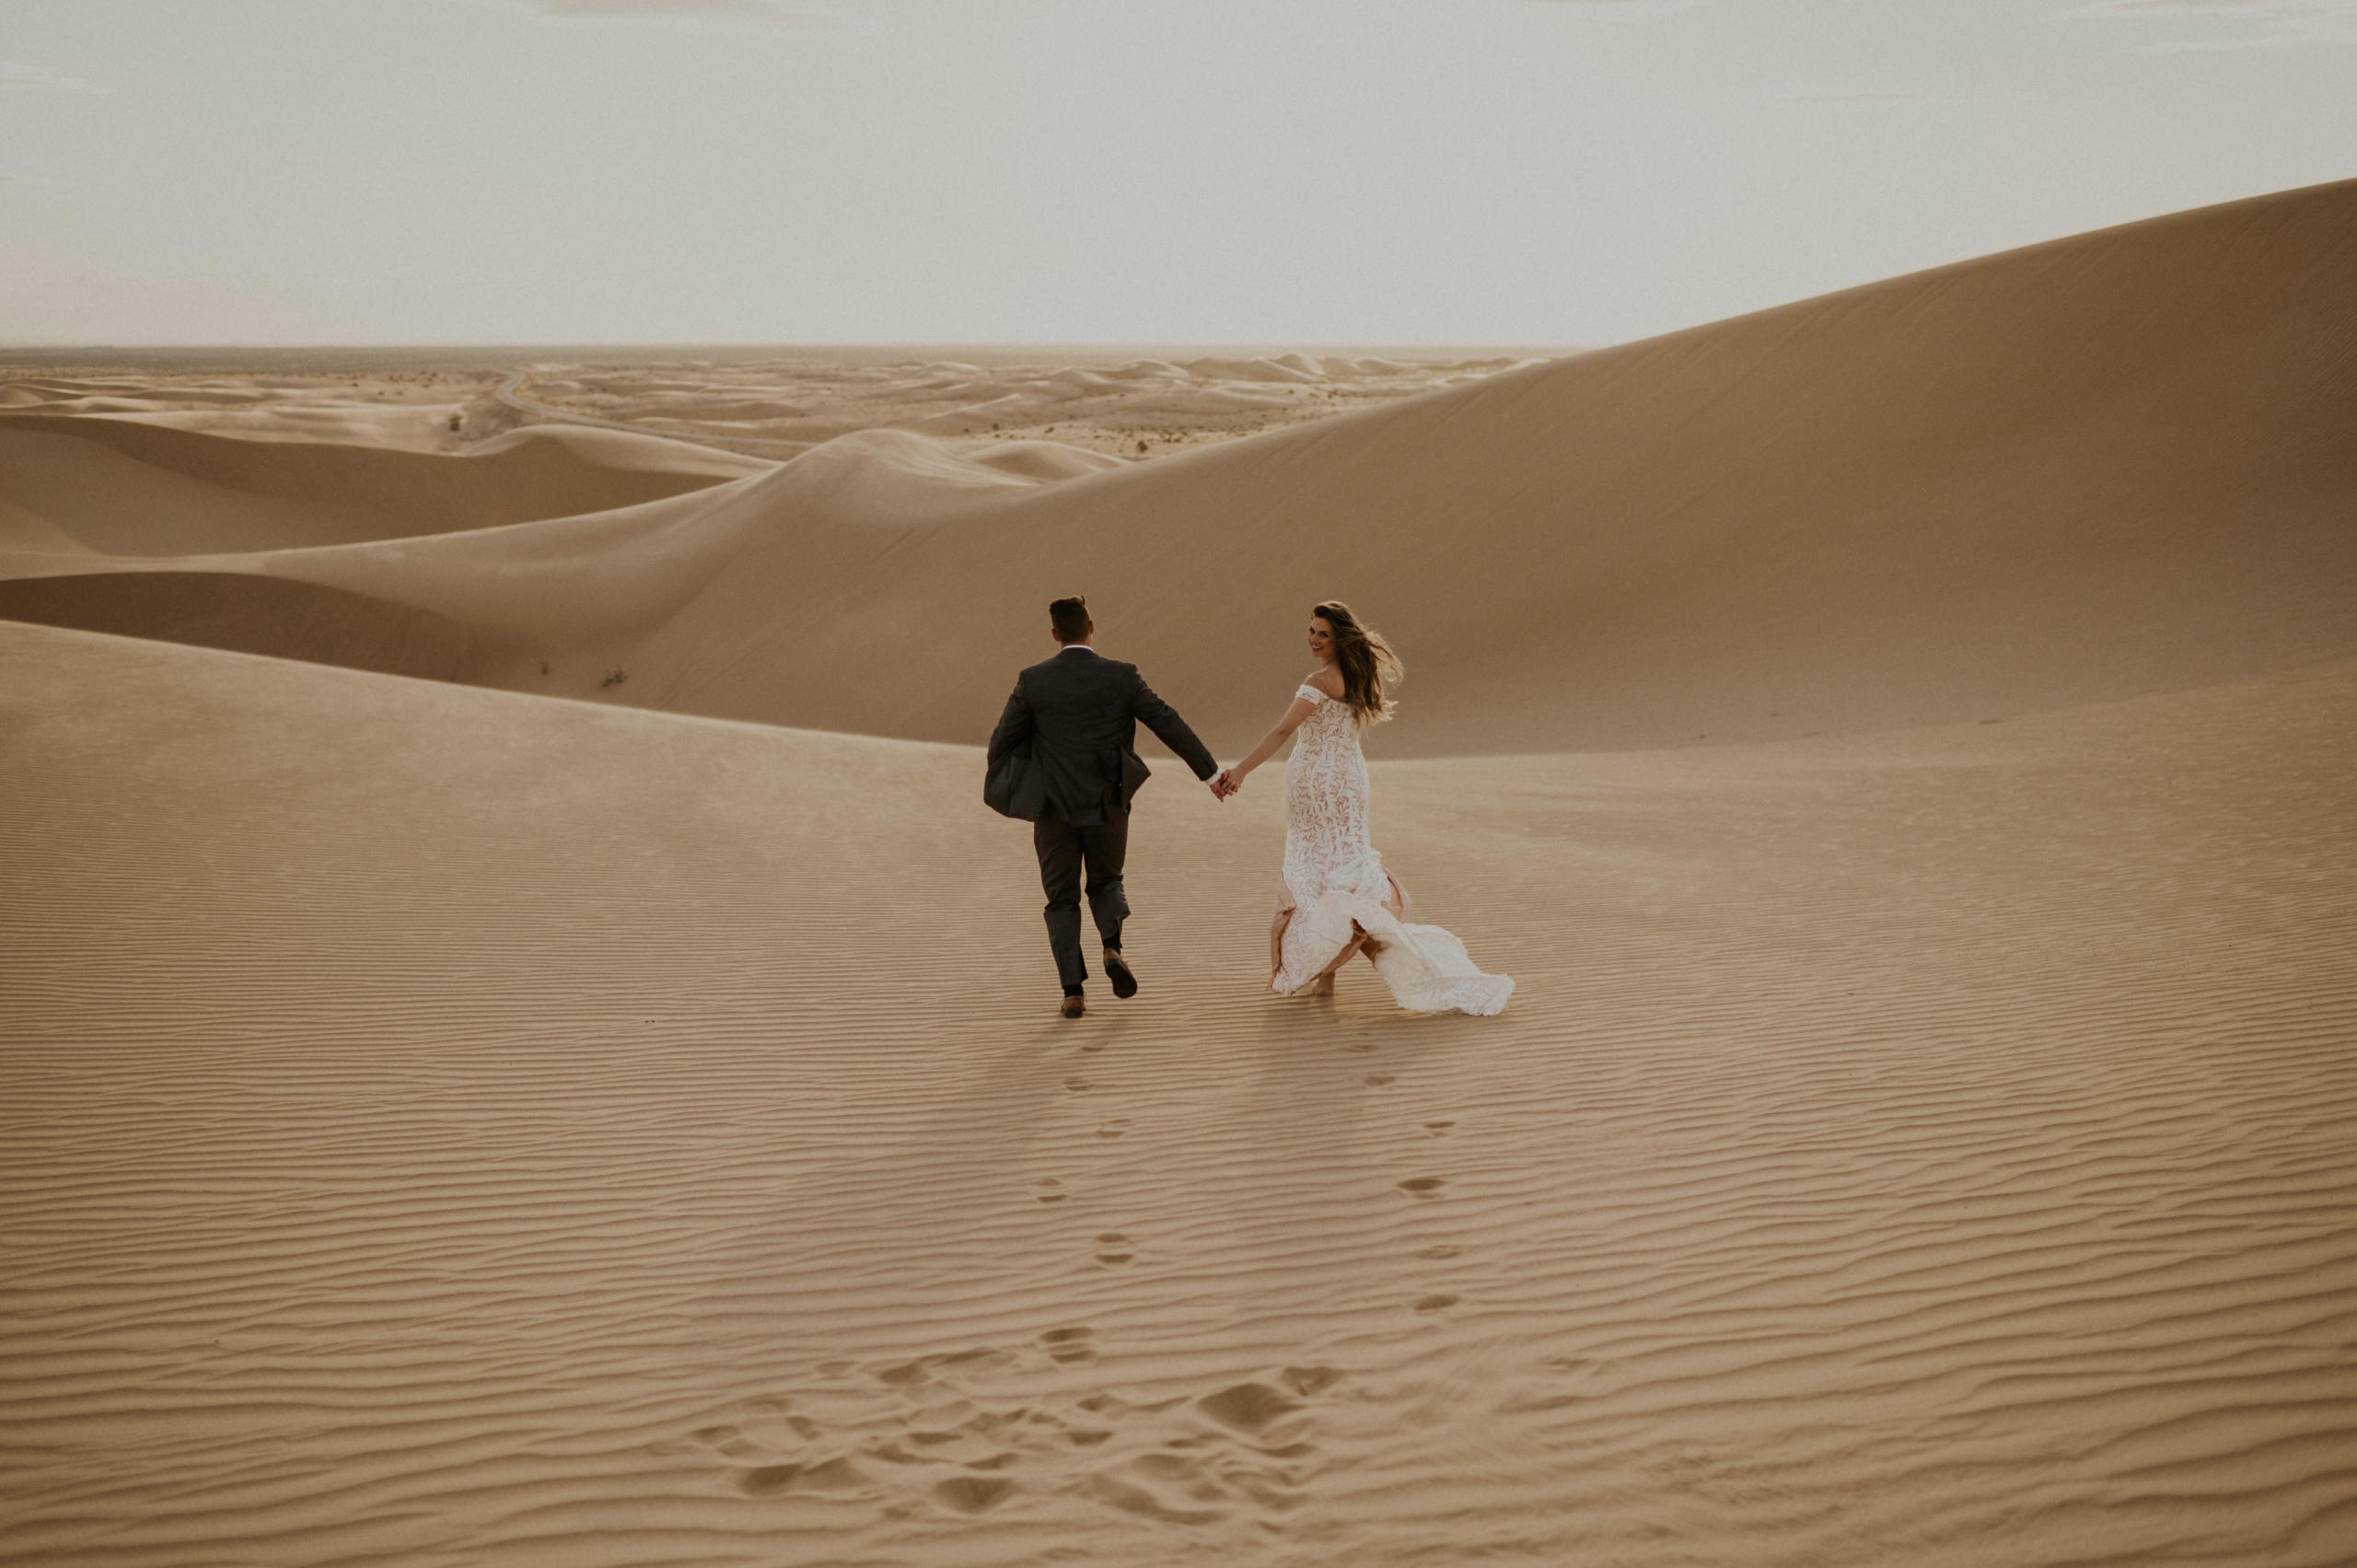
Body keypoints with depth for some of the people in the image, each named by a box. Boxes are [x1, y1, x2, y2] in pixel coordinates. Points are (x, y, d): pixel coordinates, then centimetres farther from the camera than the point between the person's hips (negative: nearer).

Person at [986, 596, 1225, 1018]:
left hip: (1054, 808, 0)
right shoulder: (1122, 676, -8)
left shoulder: (1032, 680, -8)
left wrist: (994, 780, 22)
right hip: (1108, 806, 0)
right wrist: (1210, 772, 6)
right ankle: (1112, 948, -6)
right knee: (1106, 883, 23)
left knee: (1062, 900, 12)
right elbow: (1170, 725, -3)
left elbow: (1004, 738, 2)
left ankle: (1073, 992, 3)